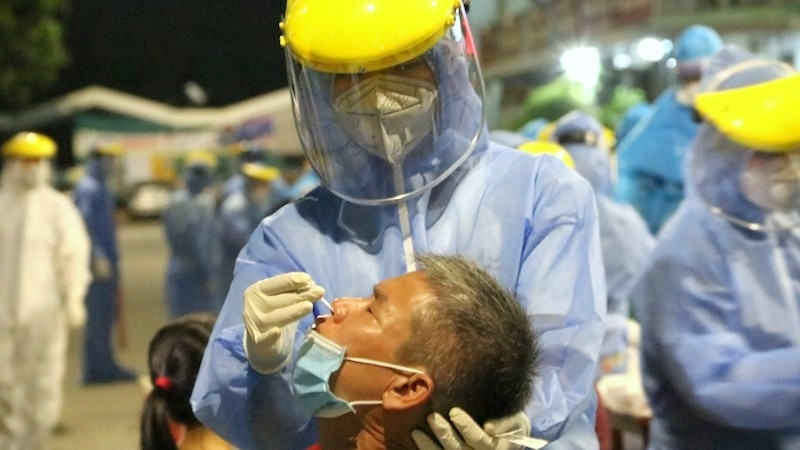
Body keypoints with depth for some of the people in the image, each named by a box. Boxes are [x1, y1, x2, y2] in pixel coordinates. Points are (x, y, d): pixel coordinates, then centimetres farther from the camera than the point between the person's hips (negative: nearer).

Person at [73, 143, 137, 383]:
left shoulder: (101, 187, 18)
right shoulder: (88, 188, -13)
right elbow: (86, 224, -21)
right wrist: (99, 257, -25)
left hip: (106, 259, 10)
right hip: (98, 261, -10)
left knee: (106, 314, 12)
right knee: (98, 315, -7)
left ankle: (103, 366, 18)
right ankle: (98, 368, -4)